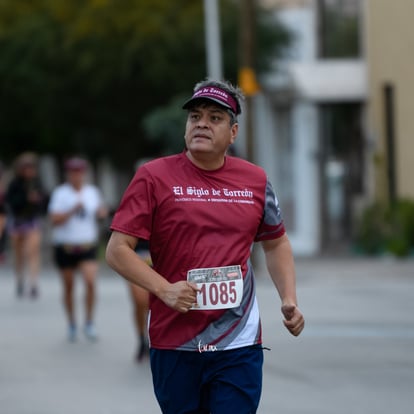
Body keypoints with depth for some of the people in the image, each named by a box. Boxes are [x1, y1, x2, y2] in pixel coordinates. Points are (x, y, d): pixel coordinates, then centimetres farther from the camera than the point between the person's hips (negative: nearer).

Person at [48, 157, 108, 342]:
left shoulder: (93, 191, 6)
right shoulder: (60, 193, -5)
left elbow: (99, 212, 21)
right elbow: (55, 220, -13)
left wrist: (102, 212, -2)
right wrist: (73, 210, -25)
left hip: (88, 245, 2)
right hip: (65, 247, -2)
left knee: (90, 281, -17)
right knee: (69, 287, 8)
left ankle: (89, 323, -5)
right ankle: (71, 324, 24)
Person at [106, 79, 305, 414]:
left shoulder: (255, 180, 8)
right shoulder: (154, 177, -2)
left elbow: (276, 243, 23)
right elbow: (117, 250, -4)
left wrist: (289, 299, 9)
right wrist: (164, 289, -17)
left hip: (239, 346, 1)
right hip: (174, 345, -1)